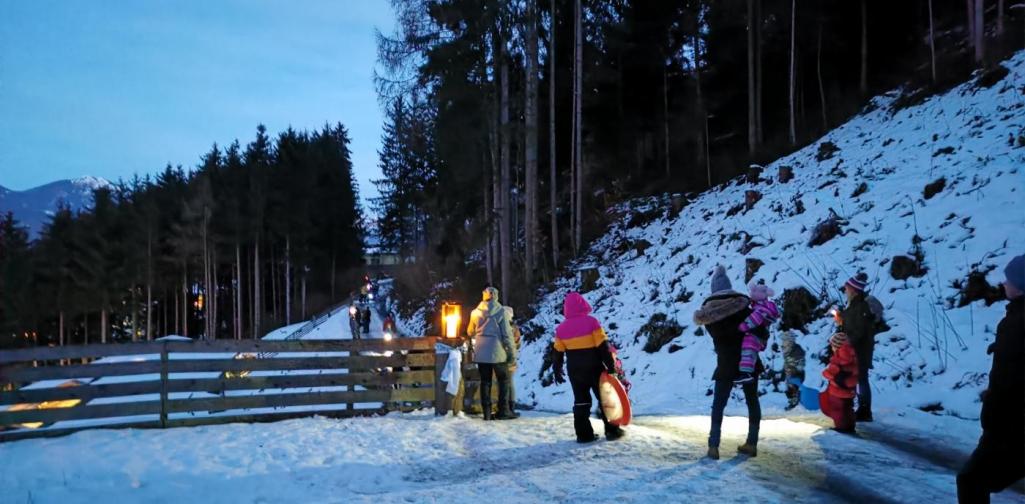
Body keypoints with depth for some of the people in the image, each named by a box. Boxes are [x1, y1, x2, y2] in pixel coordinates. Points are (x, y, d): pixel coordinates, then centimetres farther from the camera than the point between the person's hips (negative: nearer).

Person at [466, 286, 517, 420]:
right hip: (496, 351, -4)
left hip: (481, 352, 4)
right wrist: (512, 351, -1)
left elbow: (470, 332, 17)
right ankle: (503, 411, 4)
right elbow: (507, 333, -8)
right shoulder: (500, 311, -7)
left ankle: (487, 412, 7)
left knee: (485, 381, 9)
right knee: (503, 379, 9)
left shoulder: (475, 312, 4)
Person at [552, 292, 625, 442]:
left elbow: (558, 353, 5)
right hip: (594, 368, -3)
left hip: (574, 371, 3)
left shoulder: (561, 328, 0)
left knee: (581, 401, 10)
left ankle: (584, 434, 8)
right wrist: (611, 365, -8)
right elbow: (603, 346, -13)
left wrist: (557, 371, 16)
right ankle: (612, 430, 11)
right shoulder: (592, 322, -12)